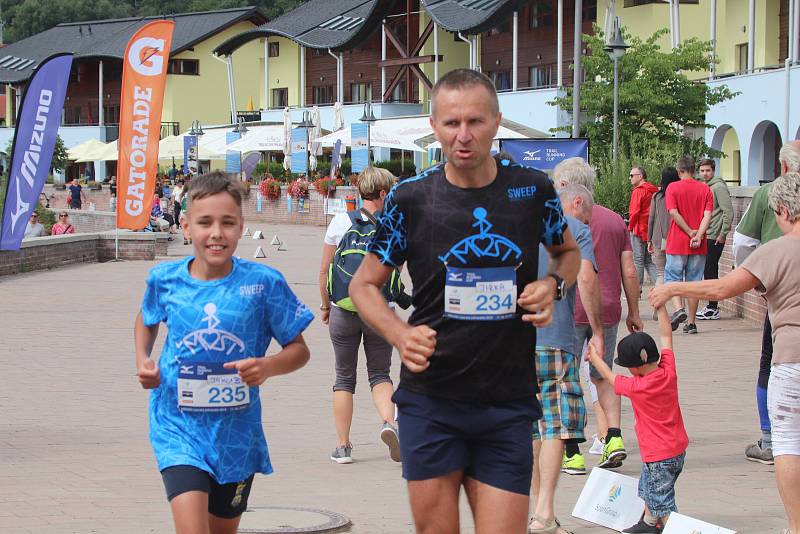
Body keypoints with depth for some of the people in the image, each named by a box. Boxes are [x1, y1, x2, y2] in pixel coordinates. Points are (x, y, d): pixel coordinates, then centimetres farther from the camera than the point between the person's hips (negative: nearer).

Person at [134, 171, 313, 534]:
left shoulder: (263, 283, -9)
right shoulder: (165, 279, -3)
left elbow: (299, 349, -2)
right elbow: (147, 320, 20)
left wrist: (268, 367, -23)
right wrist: (142, 360, 2)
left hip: (236, 432, 1)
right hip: (178, 426, -1)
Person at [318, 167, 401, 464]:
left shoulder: (341, 222, -4)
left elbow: (324, 270, 0)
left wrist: (325, 306, 13)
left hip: (343, 312, 0)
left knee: (345, 378, 12)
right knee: (380, 374, 14)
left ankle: (343, 446, 10)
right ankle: (387, 421, -14)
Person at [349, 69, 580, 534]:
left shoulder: (532, 190, 1)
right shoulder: (411, 200, -3)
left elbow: (569, 252, 20)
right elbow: (365, 285, 7)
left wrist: (554, 283, -3)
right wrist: (401, 335, -12)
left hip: (509, 406, 1)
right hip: (431, 403, -1)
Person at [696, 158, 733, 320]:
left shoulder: (719, 187, -11)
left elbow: (728, 212, -16)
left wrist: (723, 234, -17)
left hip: (715, 238, -9)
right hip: (705, 237, 9)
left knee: (710, 272, -7)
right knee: (708, 271, 11)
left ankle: (713, 309, -4)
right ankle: (711, 306, 17)